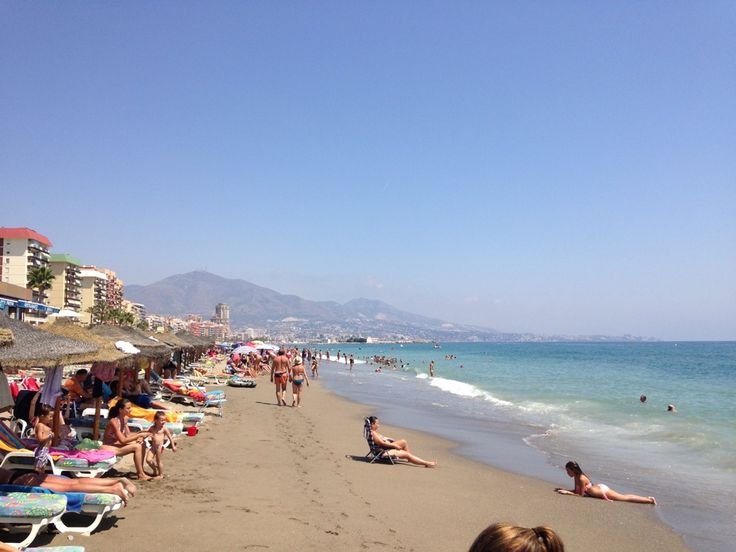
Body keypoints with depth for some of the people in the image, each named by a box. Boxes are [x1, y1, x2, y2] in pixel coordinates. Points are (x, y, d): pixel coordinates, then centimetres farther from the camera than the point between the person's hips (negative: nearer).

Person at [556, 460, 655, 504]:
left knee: (625, 498, 1)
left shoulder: (581, 479, -27)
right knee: (624, 497, 16)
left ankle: (649, 500, 8)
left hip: (603, 490, -8)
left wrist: (567, 492, -23)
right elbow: (576, 490, 9)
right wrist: (564, 490, -2)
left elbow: (580, 495, -22)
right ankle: (648, 498, 22)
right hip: (600, 487, 8)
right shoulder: (576, 477, -1)